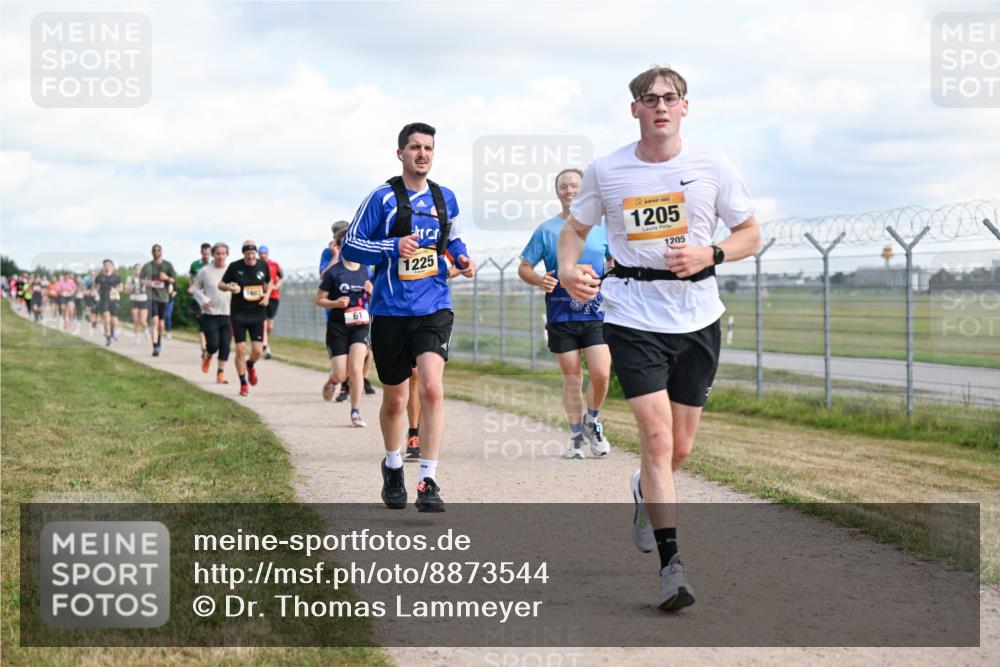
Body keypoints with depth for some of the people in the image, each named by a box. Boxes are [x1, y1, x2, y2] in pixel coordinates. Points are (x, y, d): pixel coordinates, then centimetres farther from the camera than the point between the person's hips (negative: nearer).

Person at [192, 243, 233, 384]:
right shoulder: (205, 271, -2)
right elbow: (195, 288, 8)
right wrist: (203, 300, -8)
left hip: (227, 315, 2)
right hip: (210, 315, -2)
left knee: (225, 346, -3)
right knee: (213, 344, -9)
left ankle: (221, 373, 10)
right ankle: (206, 356, 26)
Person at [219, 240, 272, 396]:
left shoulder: (263, 266, 2)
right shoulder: (235, 266, -6)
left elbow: (268, 282, 20)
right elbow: (221, 284, 3)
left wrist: (267, 295, 0)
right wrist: (229, 287, -20)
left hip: (257, 314, 2)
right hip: (238, 314, -2)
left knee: (257, 350, -5)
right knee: (240, 350, -4)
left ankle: (250, 365, 32)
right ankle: (243, 384, 12)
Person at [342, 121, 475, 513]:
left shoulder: (445, 198, 8)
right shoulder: (383, 198, -5)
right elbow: (351, 247, -4)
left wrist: (462, 259, 4)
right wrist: (394, 247, -18)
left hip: (434, 309, 1)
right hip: (391, 312, -1)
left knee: (432, 387, -20)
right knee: (394, 399, 12)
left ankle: (428, 483, -18)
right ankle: (393, 467, 39)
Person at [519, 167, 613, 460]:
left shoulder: (600, 228, 6)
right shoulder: (546, 230, 4)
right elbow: (524, 267, 6)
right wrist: (539, 280, -15)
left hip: (596, 313, 0)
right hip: (561, 316, 0)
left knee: (601, 374, -11)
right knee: (571, 378, 3)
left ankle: (592, 421, 16)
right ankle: (576, 436, 16)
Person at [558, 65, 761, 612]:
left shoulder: (713, 167, 1)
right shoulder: (605, 172, 0)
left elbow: (750, 234, 8)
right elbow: (575, 227, 14)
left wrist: (709, 254, -12)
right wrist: (568, 270, -7)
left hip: (697, 316, 2)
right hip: (633, 316, -2)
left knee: (680, 447, 10)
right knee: (656, 435, -15)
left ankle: (644, 492, 46)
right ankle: (671, 565, -11)